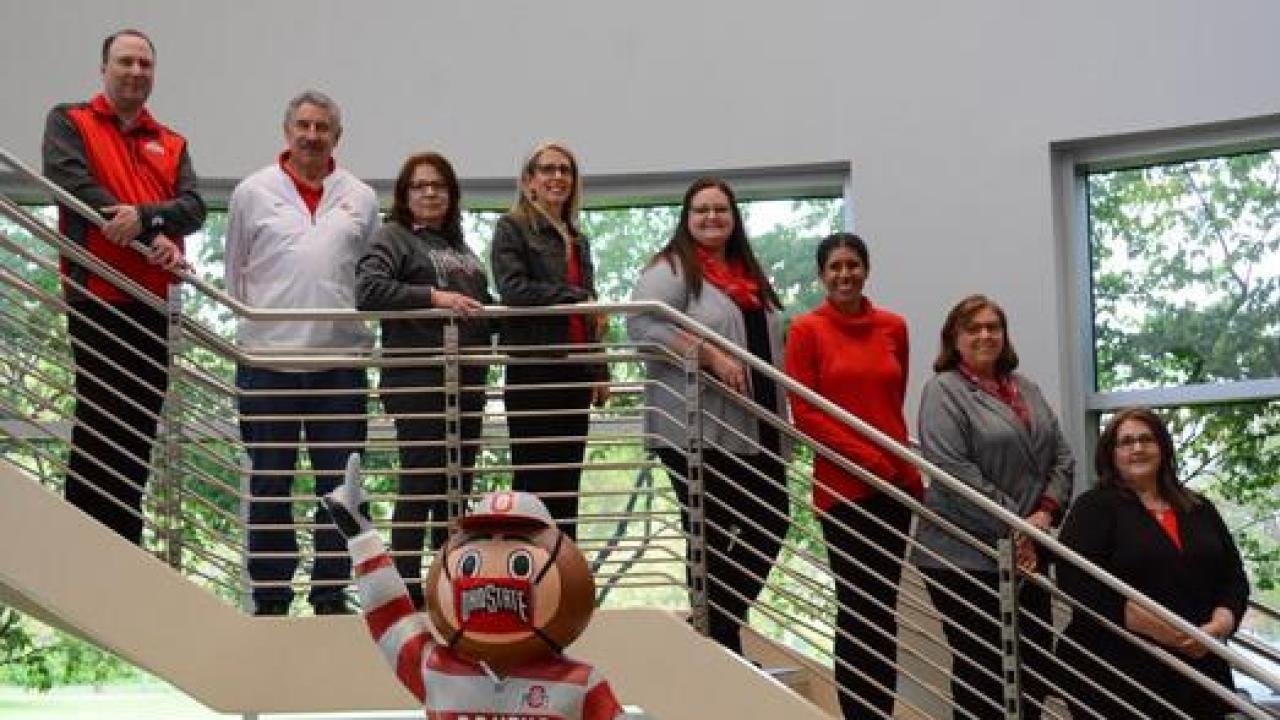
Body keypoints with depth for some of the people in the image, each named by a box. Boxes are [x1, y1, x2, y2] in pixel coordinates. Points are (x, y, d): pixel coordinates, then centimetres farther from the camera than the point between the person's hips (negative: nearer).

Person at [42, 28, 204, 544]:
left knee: (140, 426, 8)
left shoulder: (171, 144, 17)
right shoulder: (69, 123, 5)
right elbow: (74, 185, -12)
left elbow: (193, 207, 2)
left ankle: (125, 550, 15)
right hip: (96, 296, -5)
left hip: (152, 303, 5)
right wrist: (153, 240, -16)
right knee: (97, 426, -6)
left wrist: (143, 216, -20)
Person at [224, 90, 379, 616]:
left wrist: (354, 319, 7)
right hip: (268, 357, -1)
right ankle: (271, 597, 11)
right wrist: (259, 319, 7)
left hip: (342, 357, 2)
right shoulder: (254, 192, 6)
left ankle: (331, 593, 14)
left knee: (339, 483, 5)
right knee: (269, 485, 4)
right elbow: (235, 273, 11)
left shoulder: (360, 198, 10)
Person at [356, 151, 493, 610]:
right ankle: (407, 587, -1)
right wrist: (434, 297, -21)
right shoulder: (393, 237, 0)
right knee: (418, 484, -6)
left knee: (457, 485, 11)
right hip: (417, 380, -7)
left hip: (466, 380, 8)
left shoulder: (458, 246, 23)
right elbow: (368, 289, -17)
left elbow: (480, 301, 32)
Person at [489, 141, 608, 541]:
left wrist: (600, 371, 16)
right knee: (533, 478, -6)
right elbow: (513, 288, -17)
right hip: (533, 368, -7)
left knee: (567, 481, 8)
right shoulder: (512, 229, 0)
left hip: (574, 371, 7)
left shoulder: (578, 240, 21)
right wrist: (576, 298, -17)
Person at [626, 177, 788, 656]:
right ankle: (720, 643, 8)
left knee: (771, 522, 7)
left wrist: (781, 413, 19)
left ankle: (720, 622, 20)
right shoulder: (673, 269, -4)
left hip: (754, 430, 8)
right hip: (698, 433, -8)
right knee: (712, 539, -2)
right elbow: (642, 324, -19)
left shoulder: (747, 274, 21)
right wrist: (710, 355, -22)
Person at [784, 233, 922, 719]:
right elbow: (803, 412, -6)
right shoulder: (807, 329, -3)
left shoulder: (893, 327, 9)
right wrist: (867, 457, -11)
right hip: (842, 486, -4)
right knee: (856, 609, -1)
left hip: (897, 483, 4)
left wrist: (903, 458, 3)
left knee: (886, 607, 9)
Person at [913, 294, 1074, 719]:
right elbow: (952, 470, -17)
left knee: (1035, 667, 12)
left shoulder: (1026, 390, 15)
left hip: (1027, 554, 7)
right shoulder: (944, 390, -7)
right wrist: (1013, 526, -17)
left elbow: (1062, 456, 12)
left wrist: (1046, 510, -6)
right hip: (966, 558, -7)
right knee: (981, 672, 0)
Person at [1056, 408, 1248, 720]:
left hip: (1198, 667, 5)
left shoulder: (1198, 509, 15)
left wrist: (1219, 626, -9)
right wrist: (1162, 631, -19)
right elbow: (1080, 587, -15)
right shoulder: (1094, 507, -2)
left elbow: (1234, 578, 13)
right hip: (1119, 675, -5)